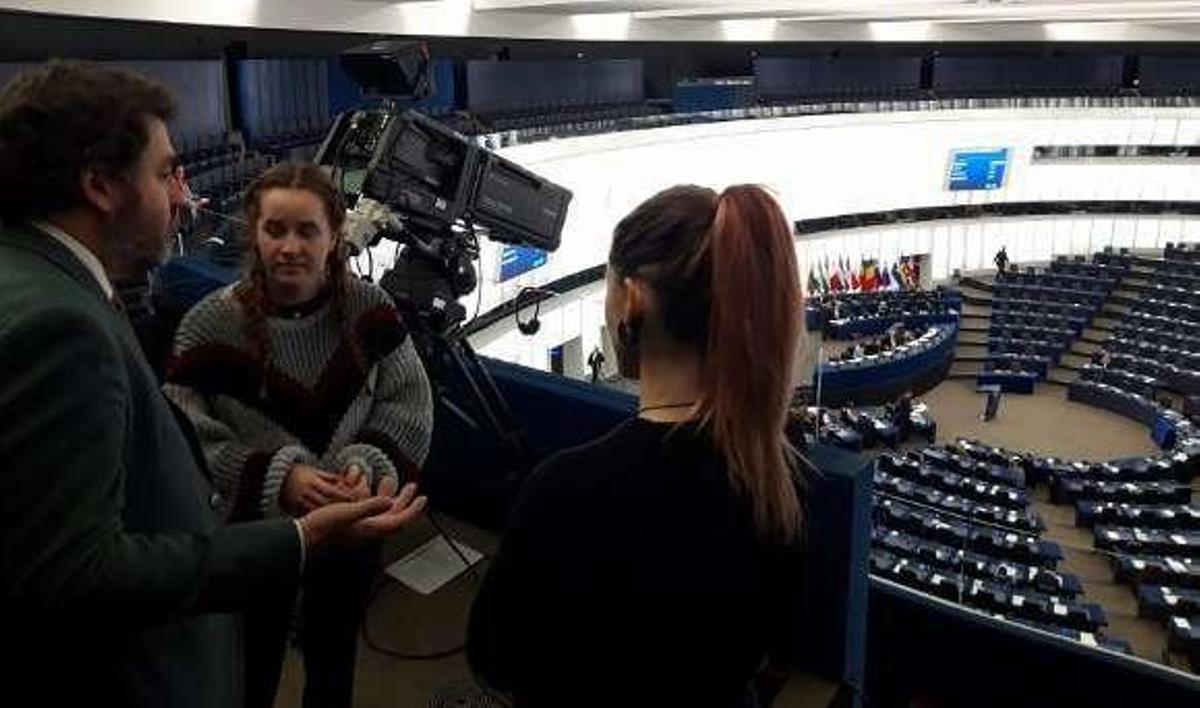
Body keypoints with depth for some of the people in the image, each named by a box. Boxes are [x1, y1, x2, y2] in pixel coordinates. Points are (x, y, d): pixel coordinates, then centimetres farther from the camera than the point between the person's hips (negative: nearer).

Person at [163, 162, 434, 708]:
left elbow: (409, 403, -7)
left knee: (335, 652, 27)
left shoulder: (369, 308, -11)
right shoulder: (210, 326, -18)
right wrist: (276, 476, -30)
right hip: (256, 530, -2)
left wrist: (370, 464, -23)